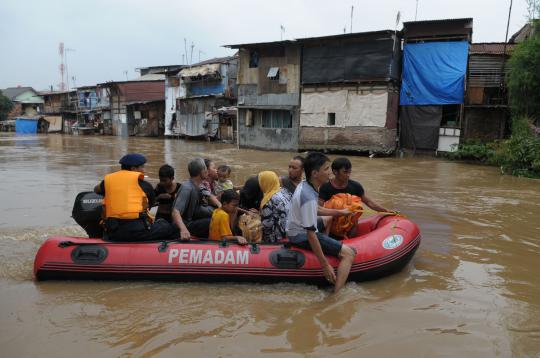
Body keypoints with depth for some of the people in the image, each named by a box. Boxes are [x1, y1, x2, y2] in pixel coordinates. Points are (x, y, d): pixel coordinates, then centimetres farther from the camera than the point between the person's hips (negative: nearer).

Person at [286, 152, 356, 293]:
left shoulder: (304, 185, 0)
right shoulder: (309, 197, -28)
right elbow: (310, 234, -28)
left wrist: (339, 212, 19)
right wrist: (325, 265, -24)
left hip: (297, 229, 10)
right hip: (302, 236, -10)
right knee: (348, 253, -16)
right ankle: (336, 294, -22)